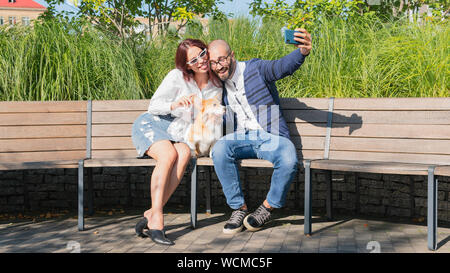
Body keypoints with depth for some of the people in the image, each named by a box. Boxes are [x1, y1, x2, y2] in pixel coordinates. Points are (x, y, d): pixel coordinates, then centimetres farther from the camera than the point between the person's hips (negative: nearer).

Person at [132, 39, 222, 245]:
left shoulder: (216, 86, 5)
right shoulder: (177, 77, -8)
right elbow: (153, 105, -5)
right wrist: (175, 105, -24)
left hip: (177, 134, 3)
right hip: (151, 125, -3)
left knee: (184, 153, -33)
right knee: (168, 154, -35)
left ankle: (151, 214, -35)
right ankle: (157, 220, -39)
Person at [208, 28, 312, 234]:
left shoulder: (255, 69, -1)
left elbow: (283, 66, -20)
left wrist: (302, 52, -42)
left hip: (272, 137, -3)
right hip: (241, 138, 3)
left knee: (289, 161, -35)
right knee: (219, 150, -31)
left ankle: (267, 208, -9)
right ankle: (239, 208, -18)